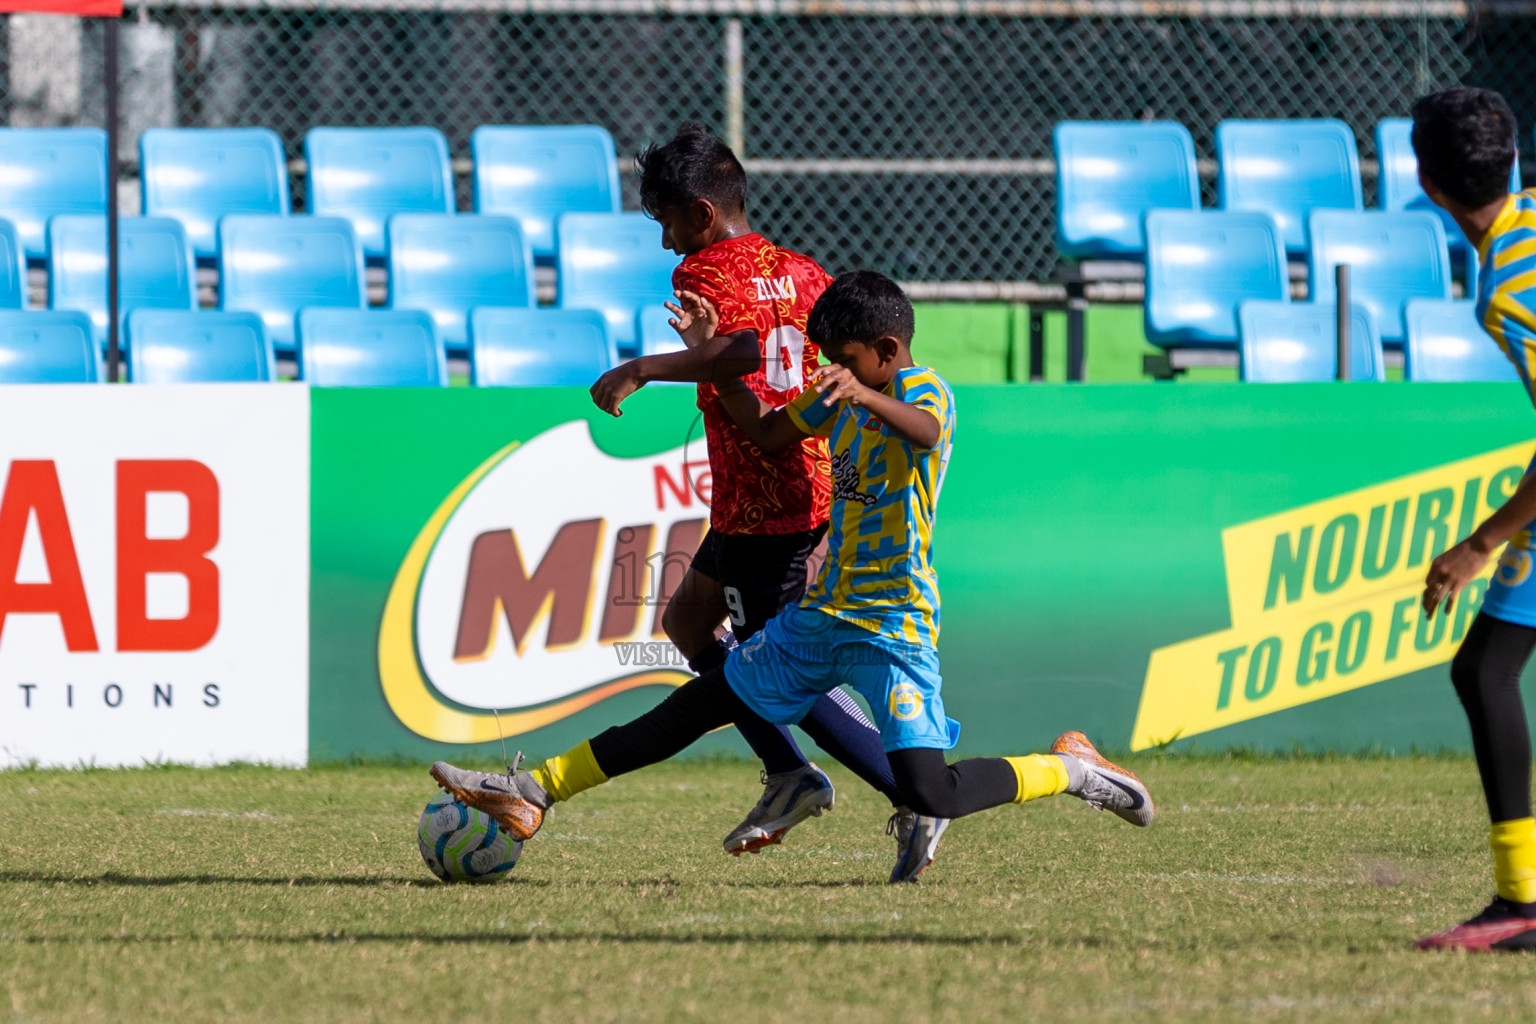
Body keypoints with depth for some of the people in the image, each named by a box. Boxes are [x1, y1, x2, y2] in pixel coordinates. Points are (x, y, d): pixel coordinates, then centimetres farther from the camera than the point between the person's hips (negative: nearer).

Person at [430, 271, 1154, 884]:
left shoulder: (925, 391, -14)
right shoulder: (841, 398, 11)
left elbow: (925, 430, -38)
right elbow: (766, 433, 24)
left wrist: (864, 396, -59)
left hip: (894, 625, -8)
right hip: (823, 613, 8)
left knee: (929, 794, -19)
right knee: (694, 708, 7)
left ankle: (1071, 771, 2)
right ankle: (533, 794, 8)